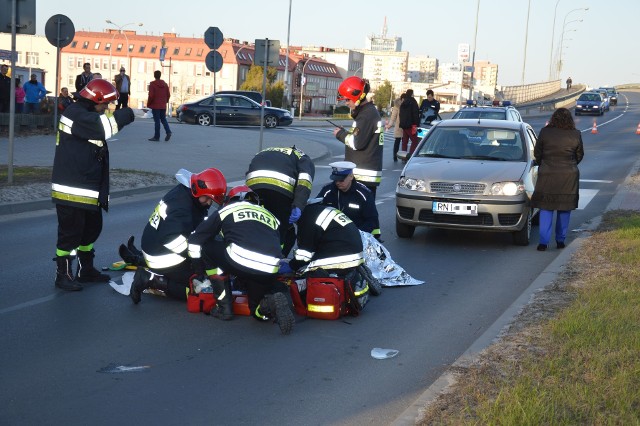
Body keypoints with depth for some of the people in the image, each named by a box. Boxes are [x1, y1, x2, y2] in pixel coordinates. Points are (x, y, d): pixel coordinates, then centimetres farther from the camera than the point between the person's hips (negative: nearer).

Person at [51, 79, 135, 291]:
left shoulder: (87, 116, 18)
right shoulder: (75, 113, -16)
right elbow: (104, 126, -29)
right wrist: (124, 115, -15)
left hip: (89, 189, 11)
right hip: (71, 191, -11)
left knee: (92, 228, 19)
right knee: (70, 232, -3)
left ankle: (86, 270, 32)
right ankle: (63, 275, 8)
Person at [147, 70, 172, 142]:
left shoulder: (152, 84, -11)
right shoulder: (165, 84, 6)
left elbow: (151, 95, -15)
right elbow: (168, 95, 8)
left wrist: (148, 104, -3)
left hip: (155, 105, -5)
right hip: (163, 106, 5)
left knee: (157, 121, -1)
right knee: (163, 119, 15)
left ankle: (156, 136, 2)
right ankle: (168, 132, -6)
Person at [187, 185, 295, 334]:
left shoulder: (226, 210, 25)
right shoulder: (270, 216, 33)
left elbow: (195, 239, 25)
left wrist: (200, 272, 37)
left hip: (241, 260, -4)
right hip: (270, 271, 5)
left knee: (206, 247, 24)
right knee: (259, 311, 28)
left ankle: (224, 306, 17)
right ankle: (274, 299, -8)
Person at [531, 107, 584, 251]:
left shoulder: (545, 132, -6)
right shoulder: (576, 135, -4)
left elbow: (537, 153, 3)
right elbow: (580, 155, 8)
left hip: (547, 176, -1)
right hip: (569, 177, 1)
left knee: (546, 209, 3)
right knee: (565, 209, 13)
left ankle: (543, 241, -4)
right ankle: (560, 240, 18)